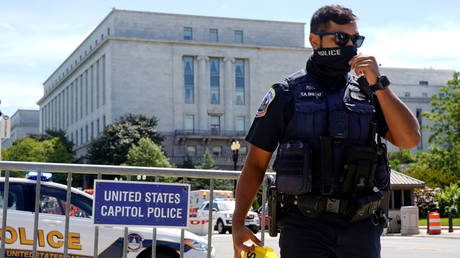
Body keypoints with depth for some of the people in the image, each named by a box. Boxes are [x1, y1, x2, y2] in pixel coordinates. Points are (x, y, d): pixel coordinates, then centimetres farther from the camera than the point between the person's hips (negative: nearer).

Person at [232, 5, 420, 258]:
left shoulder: (367, 92, 11)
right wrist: (238, 224, -2)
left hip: (361, 228, 3)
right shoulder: (286, 93, 4)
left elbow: (409, 140, -1)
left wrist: (378, 84, -6)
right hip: (305, 225, -3)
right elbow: (255, 164, 5)